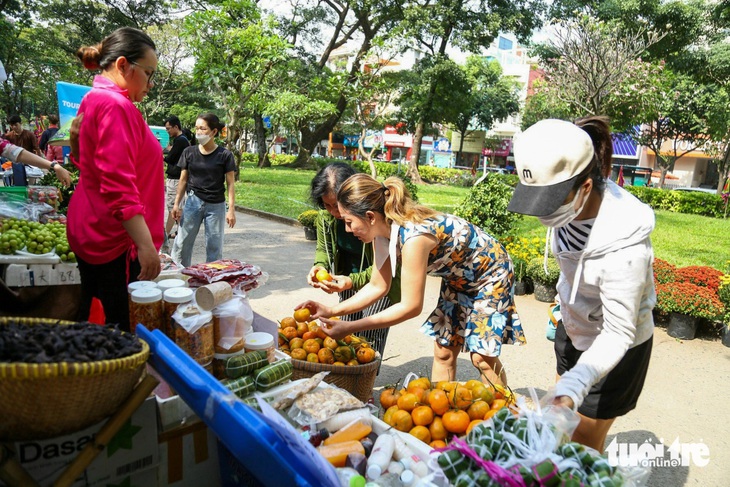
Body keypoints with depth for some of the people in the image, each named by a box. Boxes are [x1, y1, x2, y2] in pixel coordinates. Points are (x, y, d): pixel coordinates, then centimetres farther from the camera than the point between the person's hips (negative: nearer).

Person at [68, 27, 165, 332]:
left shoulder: (95, 100, 16)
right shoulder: (116, 106, -15)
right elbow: (119, 186, -24)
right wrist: (146, 244, -27)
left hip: (92, 233, 11)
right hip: (114, 239, -11)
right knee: (120, 326, -5)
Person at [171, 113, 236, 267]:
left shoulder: (225, 155, -5)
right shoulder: (189, 153, 2)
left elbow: (230, 184, -3)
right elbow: (183, 180, 8)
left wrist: (231, 210, -8)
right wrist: (176, 204, 5)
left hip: (216, 205, -2)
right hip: (193, 202, 2)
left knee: (214, 246, 5)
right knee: (182, 242, 3)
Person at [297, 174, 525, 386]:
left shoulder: (413, 236, -38)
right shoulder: (383, 231, -12)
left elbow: (411, 306, -33)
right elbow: (377, 287, -5)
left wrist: (350, 328, -31)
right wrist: (332, 311, -13)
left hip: (491, 273, -7)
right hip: (459, 277, 8)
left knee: (482, 356, -6)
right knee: (443, 352, 6)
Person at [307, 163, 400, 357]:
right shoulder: (325, 214, -14)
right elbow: (323, 248, 2)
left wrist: (354, 281, -39)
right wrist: (319, 266, -21)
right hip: (349, 277, 6)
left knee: (368, 344, -7)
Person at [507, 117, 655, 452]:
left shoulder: (624, 247, -38)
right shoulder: (572, 199, -16)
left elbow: (618, 334, -31)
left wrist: (570, 391, -44)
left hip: (613, 349, -7)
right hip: (572, 330, 7)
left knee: (584, 448, 10)